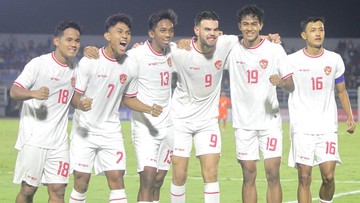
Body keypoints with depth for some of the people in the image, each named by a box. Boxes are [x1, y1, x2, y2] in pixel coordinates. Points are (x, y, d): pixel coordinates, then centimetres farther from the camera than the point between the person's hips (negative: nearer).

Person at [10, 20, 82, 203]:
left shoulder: (75, 66, 12)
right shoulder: (39, 63, -6)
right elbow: (14, 92, -13)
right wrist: (34, 93, -34)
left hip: (59, 141, 5)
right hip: (33, 138, -5)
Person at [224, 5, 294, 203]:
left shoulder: (275, 49, -2)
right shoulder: (232, 50, 1)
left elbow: (291, 86, -1)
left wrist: (281, 82, -25)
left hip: (270, 121, -1)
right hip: (243, 123, 1)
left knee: (273, 173, -7)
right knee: (249, 175, 1)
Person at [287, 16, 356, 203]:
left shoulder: (334, 60, 7)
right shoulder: (293, 60, -1)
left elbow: (341, 91, 16)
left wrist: (349, 116, 5)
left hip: (327, 127, 2)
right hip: (302, 128, -2)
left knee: (329, 176, -6)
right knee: (304, 178, -4)